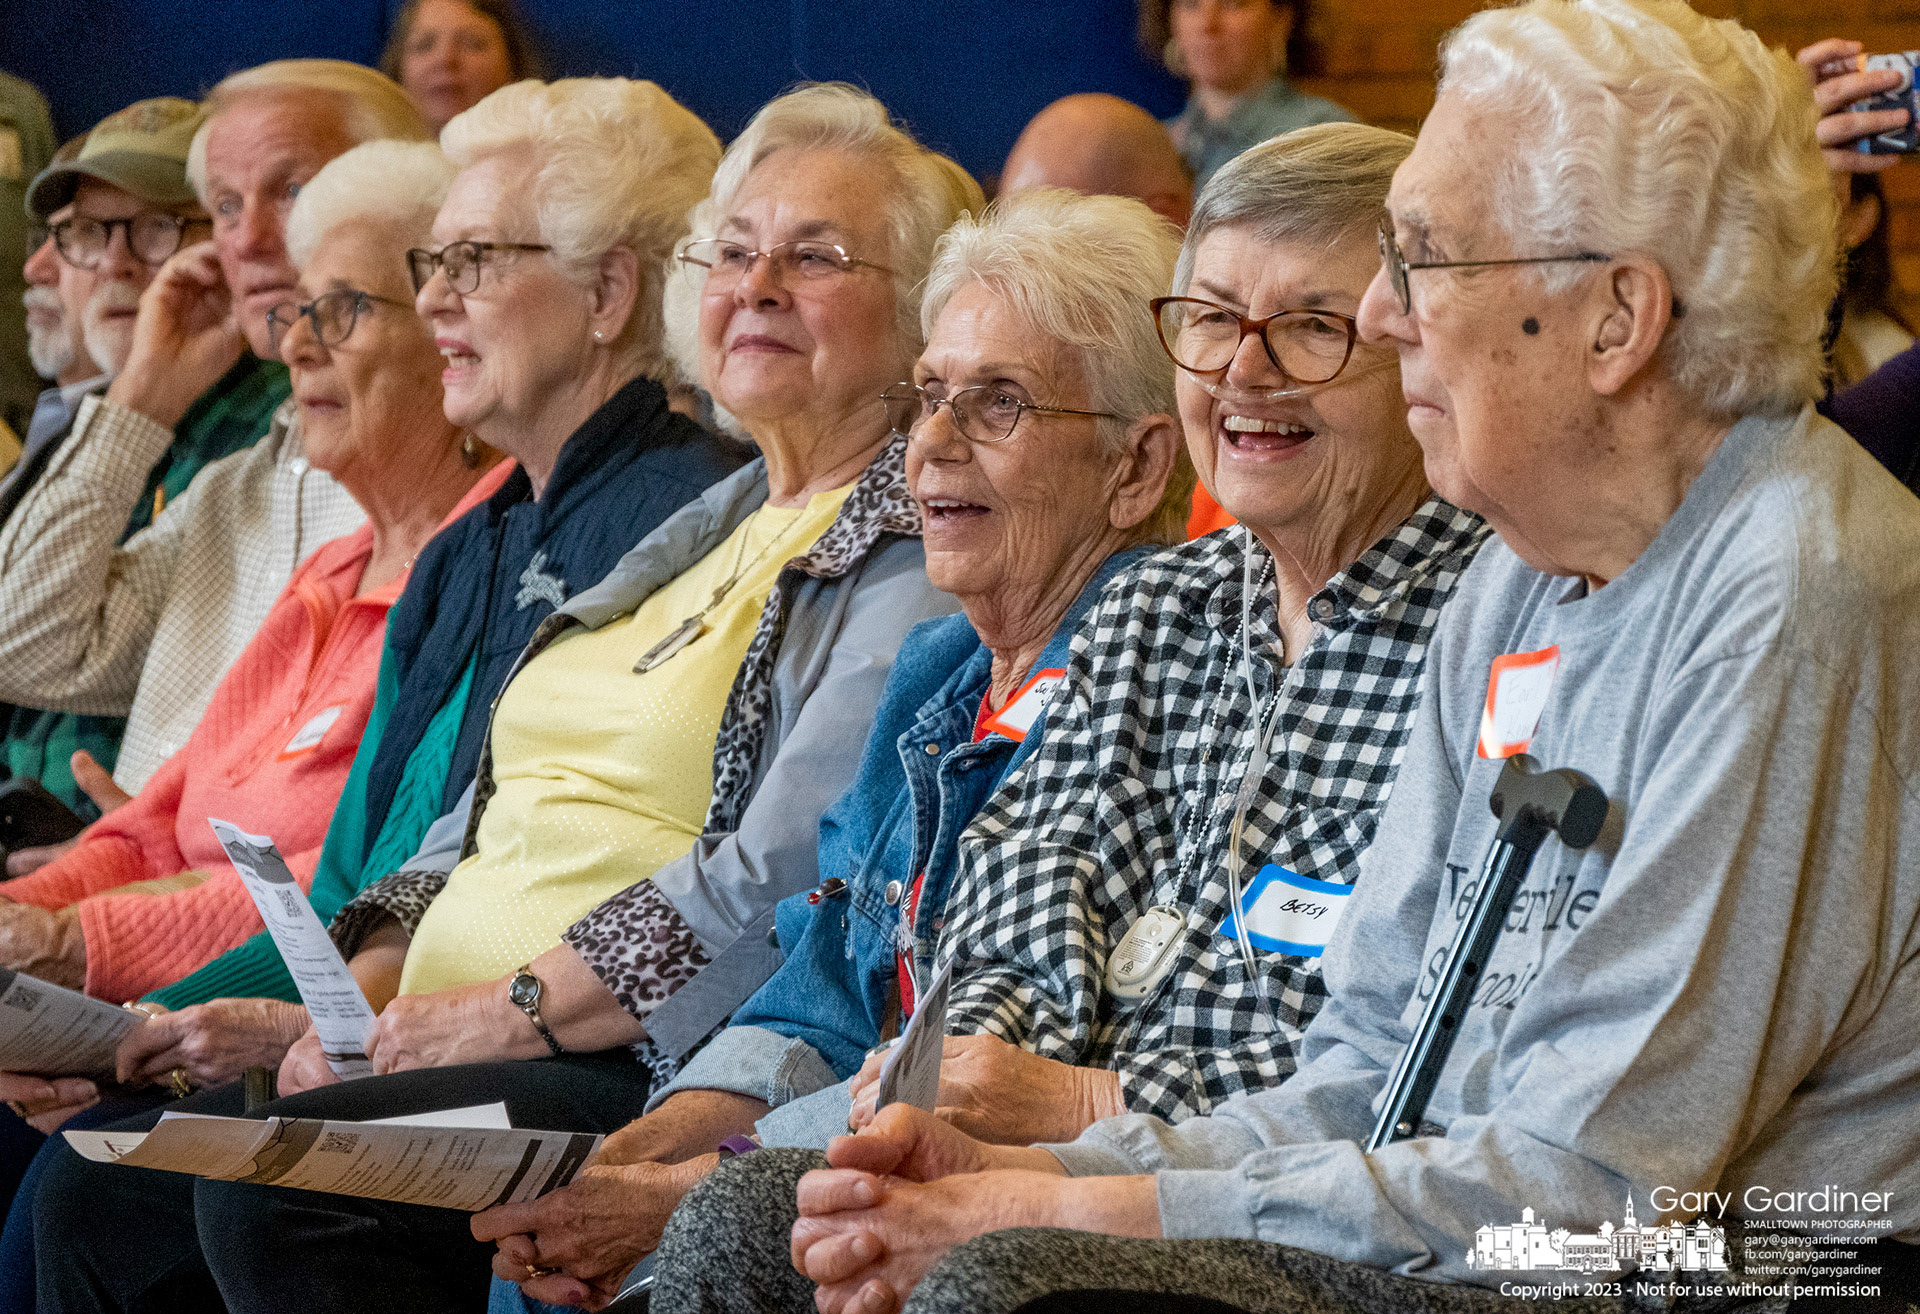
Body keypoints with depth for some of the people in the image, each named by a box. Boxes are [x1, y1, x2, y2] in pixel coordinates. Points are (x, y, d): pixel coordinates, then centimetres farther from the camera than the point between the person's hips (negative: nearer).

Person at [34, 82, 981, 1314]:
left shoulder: (918, 550, -6)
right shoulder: (706, 529, 23)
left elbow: (781, 880, -18)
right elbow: (492, 816, 21)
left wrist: (505, 1013, -18)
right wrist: (366, 985, 3)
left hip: (647, 1070, -9)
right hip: (445, 1037, 9)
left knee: (276, 1188, -28)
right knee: (91, 1187, -5)